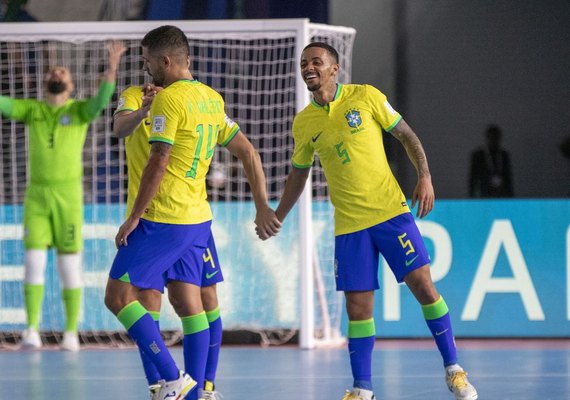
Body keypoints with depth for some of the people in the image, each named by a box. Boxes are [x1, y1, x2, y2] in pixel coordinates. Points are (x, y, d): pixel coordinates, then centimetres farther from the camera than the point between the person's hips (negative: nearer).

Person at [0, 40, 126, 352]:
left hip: (68, 198, -2)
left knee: (70, 268, 0)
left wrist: (112, 69, -38)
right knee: (33, 262, -9)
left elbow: (102, 100, -21)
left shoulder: (80, 110, 0)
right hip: (36, 197, 2)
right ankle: (32, 330, -6)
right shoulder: (32, 110, 8)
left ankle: (71, 334, 8)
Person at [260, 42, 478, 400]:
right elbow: (299, 174, 20)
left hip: (391, 212, -2)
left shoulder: (365, 96, -2)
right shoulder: (303, 123, 6)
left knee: (423, 286, -6)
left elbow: (406, 135, 4)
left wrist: (425, 176, -8)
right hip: (348, 224, 2)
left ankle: (453, 369, 5)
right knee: (357, 307, -2)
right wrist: (276, 218, 18)